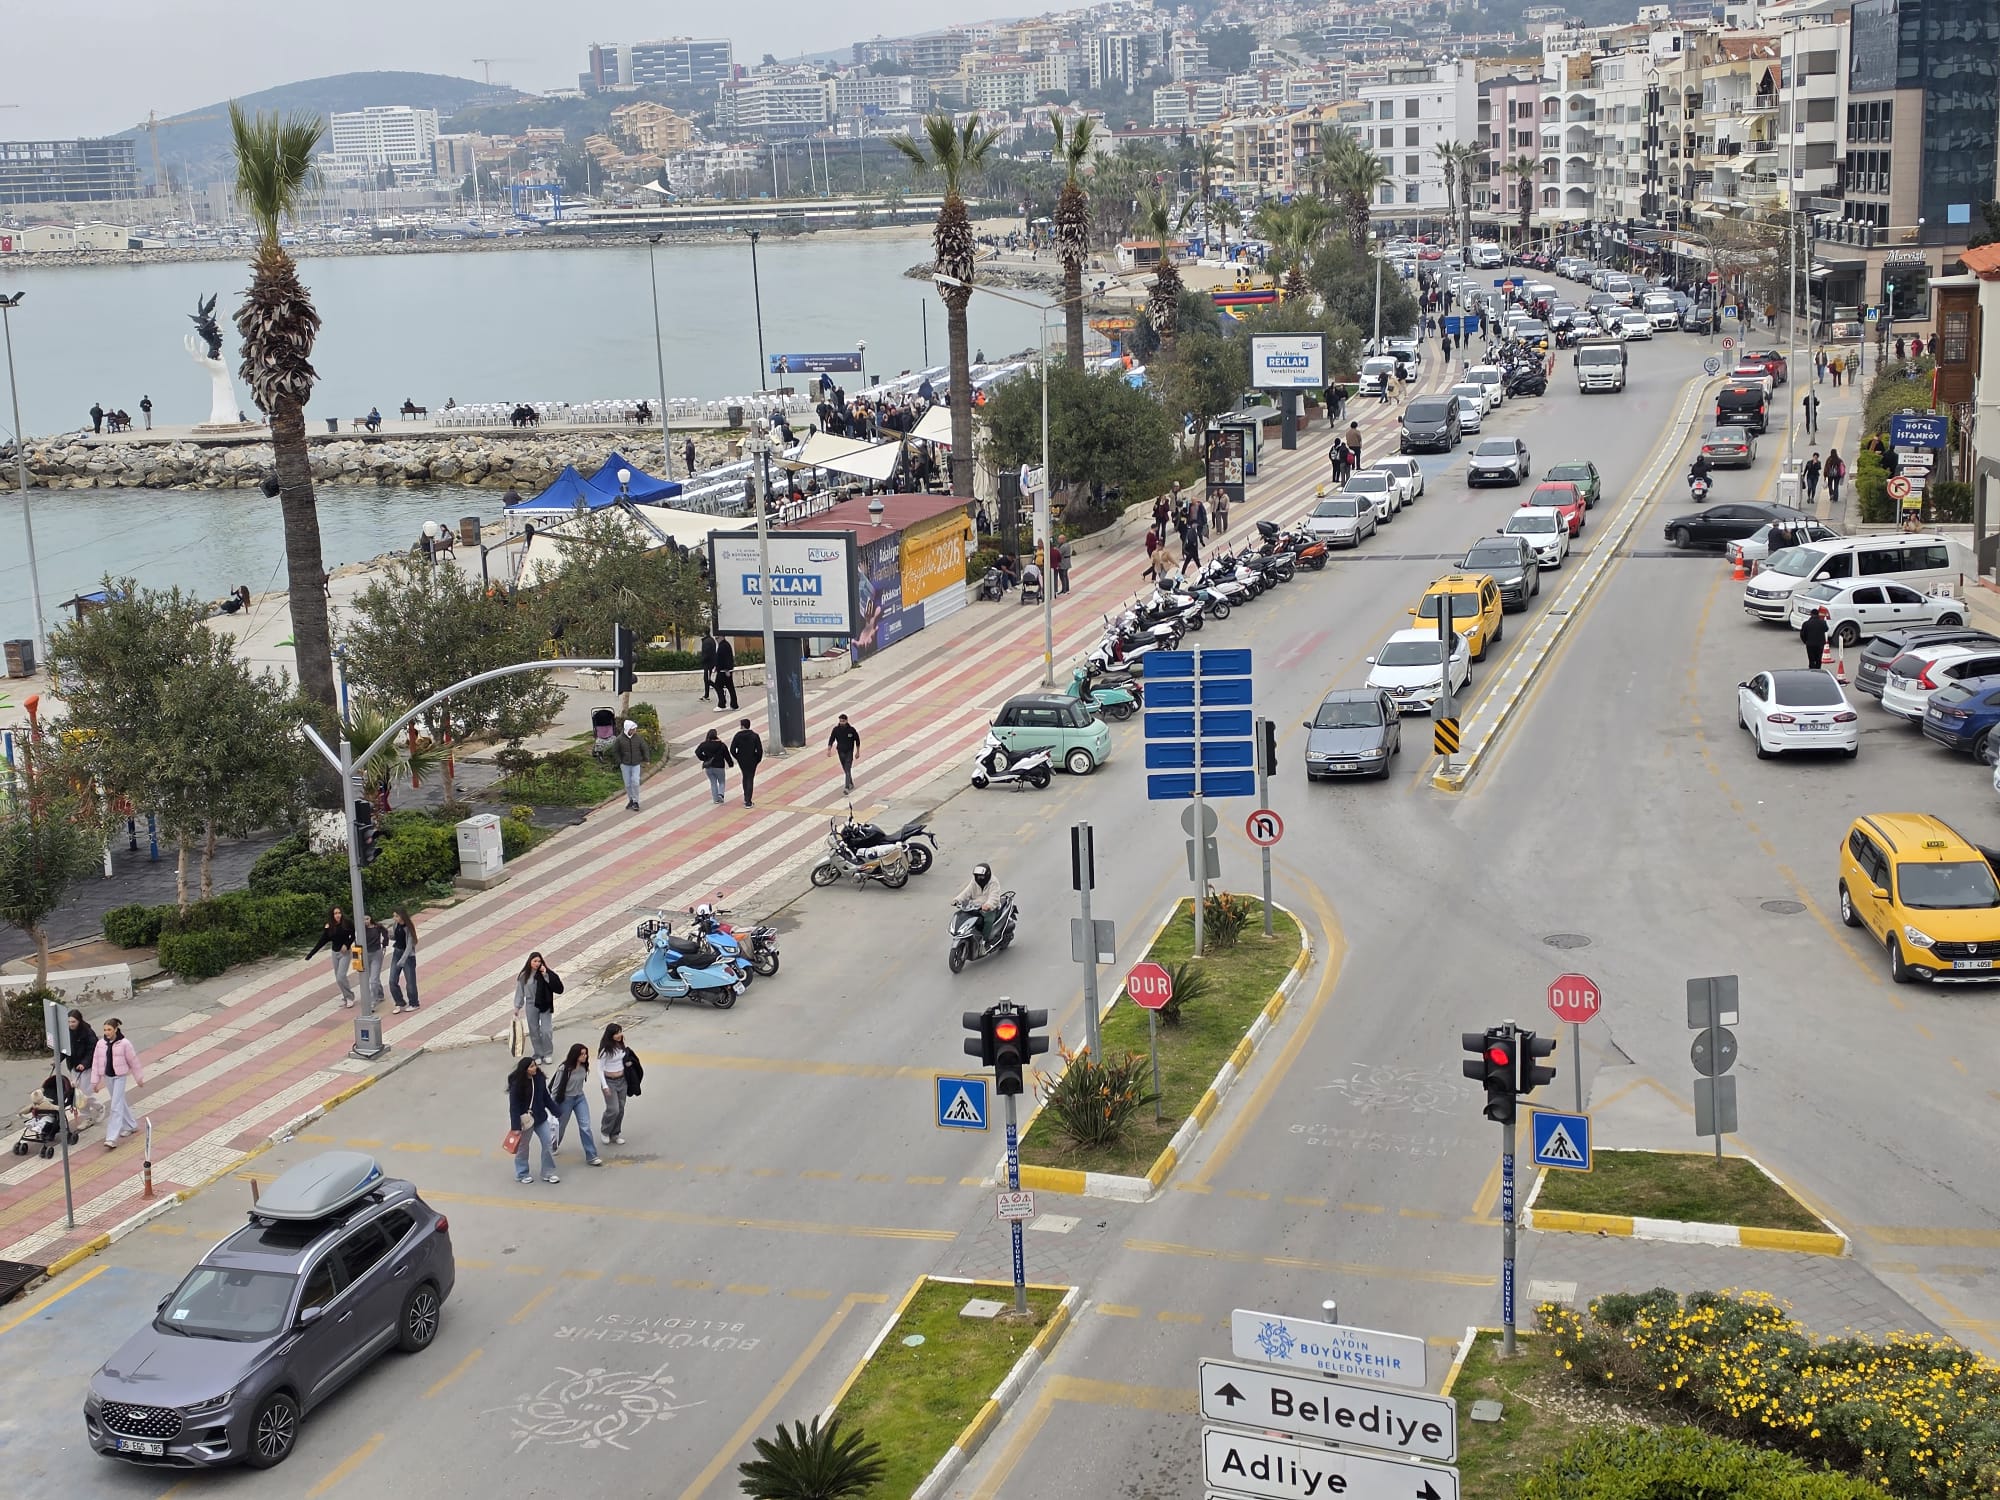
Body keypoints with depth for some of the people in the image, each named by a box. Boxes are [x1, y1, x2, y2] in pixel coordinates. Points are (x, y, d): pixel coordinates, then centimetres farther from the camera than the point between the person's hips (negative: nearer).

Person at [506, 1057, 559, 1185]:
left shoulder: (539, 1079, -4)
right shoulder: (516, 1084, -19)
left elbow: (546, 1097, 9)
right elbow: (514, 1106, -18)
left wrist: (556, 1112, 12)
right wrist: (515, 1126, -20)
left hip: (540, 1117, 5)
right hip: (525, 1120, -5)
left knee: (548, 1143, 5)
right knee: (523, 1147, 10)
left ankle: (548, 1173, 17)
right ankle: (522, 1174, 28)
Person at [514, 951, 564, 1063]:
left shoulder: (546, 973, -11)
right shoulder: (524, 976, -5)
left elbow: (559, 988, -19)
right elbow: (520, 991, 4)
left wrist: (546, 975, -25)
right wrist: (517, 1006, 3)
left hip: (544, 1006, -2)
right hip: (531, 1006, 2)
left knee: (546, 1031, -3)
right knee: (534, 1032, 10)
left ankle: (548, 1054, 18)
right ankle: (538, 1054, 26)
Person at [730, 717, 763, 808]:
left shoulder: (737, 736, -9)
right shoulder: (755, 736, -10)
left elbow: (732, 750, -10)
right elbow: (759, 750, -12)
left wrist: (738, 757, 8)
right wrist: (758, 760, 5)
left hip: (741, 761, 2)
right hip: (752, 761, -2)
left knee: (745, 777, 23)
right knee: (750, 780, 3)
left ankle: (746, 798, 29)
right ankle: (748, 801, -1)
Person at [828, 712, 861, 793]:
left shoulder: (851, 730, -12)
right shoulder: (836, 729, -7)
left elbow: (857, 741, -1)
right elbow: (831, 740, -2)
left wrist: (857, 752, 2)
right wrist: (829, 750, -12)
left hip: (849, 752, -3)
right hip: (841, 752, 3)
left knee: (847, 770, -14)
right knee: (845, 770, 15)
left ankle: (847, 787, -20)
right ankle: (851, 784, 34)